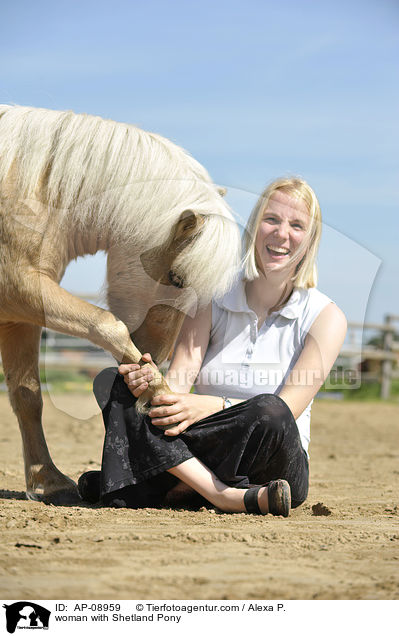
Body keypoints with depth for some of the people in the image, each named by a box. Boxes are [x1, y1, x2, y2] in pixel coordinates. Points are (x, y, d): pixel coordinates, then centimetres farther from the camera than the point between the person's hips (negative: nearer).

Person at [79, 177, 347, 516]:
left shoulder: (325, 317, -3)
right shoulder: (213, 300, 5)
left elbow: (286, 410, -13)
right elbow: (178, 383, -6)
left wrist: (212, 406, -29)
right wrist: (153, 383, -30)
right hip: (202, 455, 3)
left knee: (269, 412, -35)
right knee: (111, 382, -18)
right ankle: (226, 497, -32)